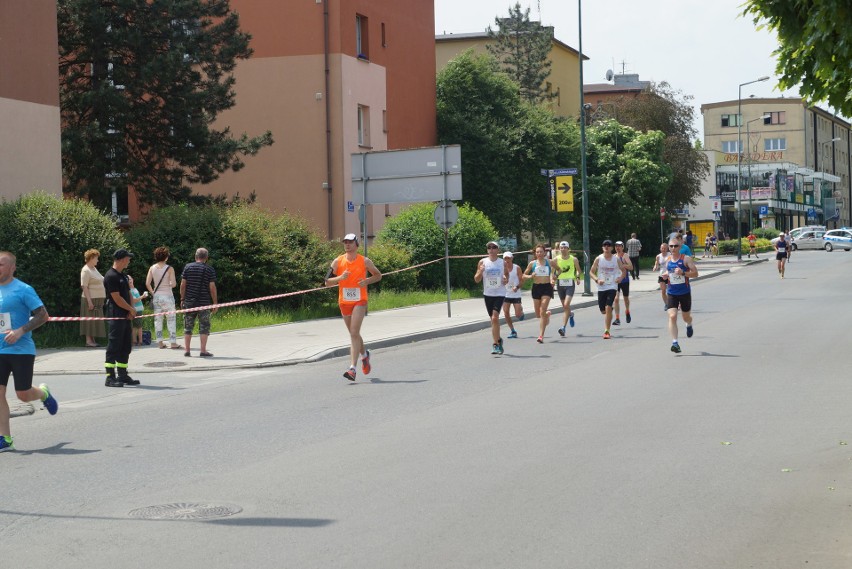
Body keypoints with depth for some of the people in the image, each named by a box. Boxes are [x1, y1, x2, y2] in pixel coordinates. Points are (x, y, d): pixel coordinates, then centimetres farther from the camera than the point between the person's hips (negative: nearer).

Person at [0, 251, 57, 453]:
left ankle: (44, 393, 36)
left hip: (21, 350, -5)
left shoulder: (23, 290, -10)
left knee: (23, 394, 0)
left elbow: (43, 315, -11)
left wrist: (20, 331, -20)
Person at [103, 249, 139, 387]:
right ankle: (110, 377, -7)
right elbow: (117, 298, -17)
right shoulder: (111, 276, -13)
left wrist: (131, 310, 1)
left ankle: (122, 375, 18)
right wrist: (131, 309, -7)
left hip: (126, 317, 9)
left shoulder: (123, 276, 18)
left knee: (126, 347, 11)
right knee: (114, 346, -8)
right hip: (116, 317, -9)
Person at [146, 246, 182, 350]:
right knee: (171, 319, 1)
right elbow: (173, 284, -15)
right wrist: (168, 285, 7)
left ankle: (160, 342, 12)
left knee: (157, 319, 10)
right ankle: (173, 343, -1)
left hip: (156, 296, 4)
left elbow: (147, 284, -1)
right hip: (167, 296, -4)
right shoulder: (169, 269, -9)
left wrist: (153, 293, 11)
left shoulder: (152, 268, 2)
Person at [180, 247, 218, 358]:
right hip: (204, 303, -2)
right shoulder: (210, 270, -3)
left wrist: (182, 299, 9)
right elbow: (212, 287, -5)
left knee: (188, 327, 8)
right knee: (204, 327, 3)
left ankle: (187, 350, 8)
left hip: (189, 302, 2)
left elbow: (183, 285, 2)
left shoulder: (188, 267, 3)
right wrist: (215, 303, 0)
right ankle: (203, 351, -2)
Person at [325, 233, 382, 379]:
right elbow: (327, 282, 1)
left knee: (354, 333, -16)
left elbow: (378, 275, 11)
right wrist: (340, 278, -17)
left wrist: (367, 281, -9)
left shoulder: (365, 261, -2)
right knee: (353, 334, 17)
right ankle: (364, 355, 46)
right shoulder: (337, 262, 2)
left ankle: (352, 368, -21)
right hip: (344, 302, 4)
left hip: (360, 301, -4)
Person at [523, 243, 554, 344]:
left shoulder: (549, 262, 2)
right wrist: (530, 276, -13)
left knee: (542, 311, -15)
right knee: (538, 314, 8)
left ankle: (541, 335, -14)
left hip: (547, 287, -2)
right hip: (536, 288, 2)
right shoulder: (532, 263, 3)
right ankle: (547, 314, 46)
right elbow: (524, 276, 9)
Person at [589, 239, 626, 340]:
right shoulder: (598, 259, 2)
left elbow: (624, 271, 13)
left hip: (612, 286, -2)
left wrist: (620, 278, -7)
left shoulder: (616, 259, 2)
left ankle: (606, 331, -15)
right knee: (603, 310, 6)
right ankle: (607, 329, 37)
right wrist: (597, 280, -12)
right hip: (601, 287, 2)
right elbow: (591, 272, 6)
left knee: (608, 308, -18)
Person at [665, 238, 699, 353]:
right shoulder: (668, 260, 5)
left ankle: (689, 325, 54)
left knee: (686, 317, 15)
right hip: (672, 293, 2)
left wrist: (683, 272, -26)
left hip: (685, 293, -2)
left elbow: (695, 273, -11)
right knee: (672, 316, -16)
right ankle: (675, 343, -20)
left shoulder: (686, 259, -8)